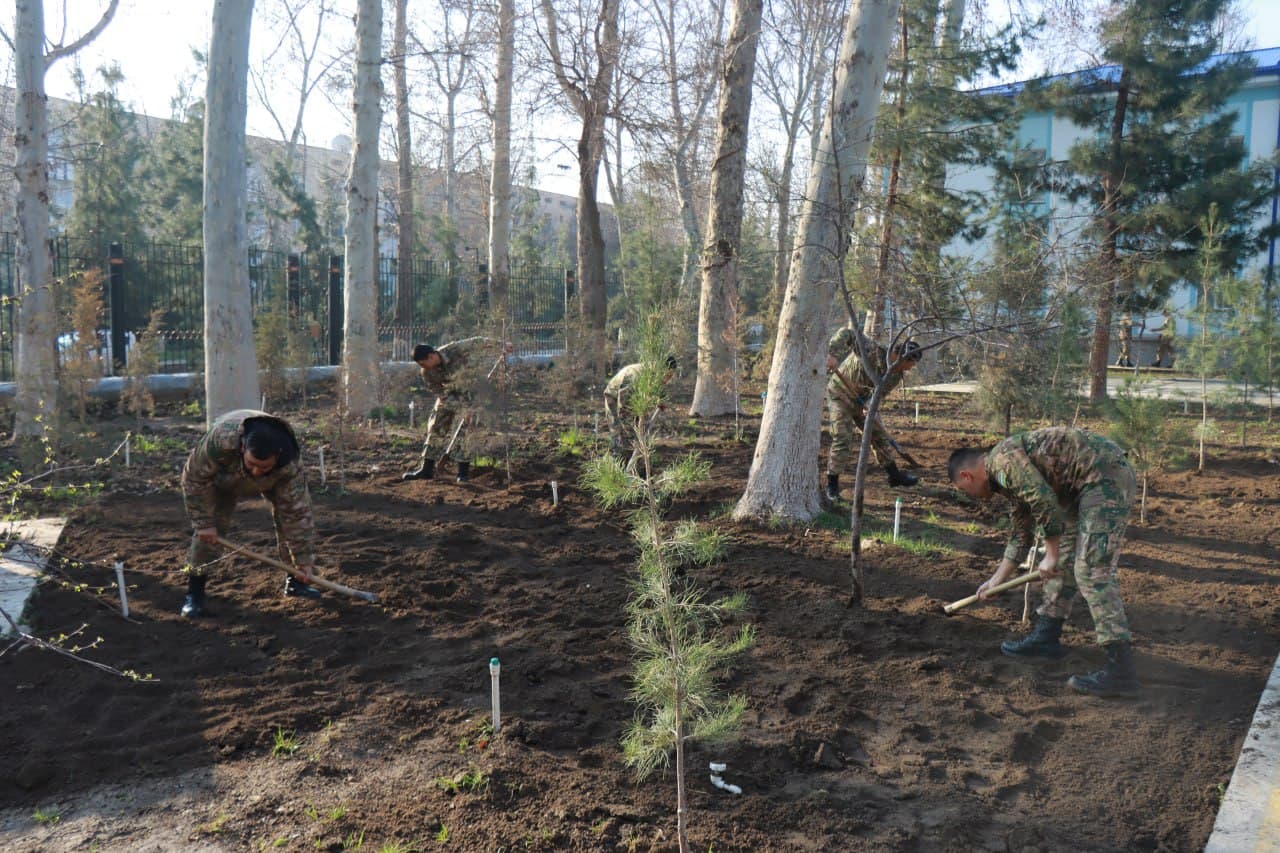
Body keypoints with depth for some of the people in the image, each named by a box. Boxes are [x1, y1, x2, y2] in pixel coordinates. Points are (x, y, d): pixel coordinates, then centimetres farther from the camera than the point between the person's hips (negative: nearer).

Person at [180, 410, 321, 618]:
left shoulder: (291, 464, -43)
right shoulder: (221, 439, -47)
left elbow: (297, 513, -35)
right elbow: (194, 477, -30)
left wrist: (304, 561, -31)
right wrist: (204, 522, -28)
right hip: (223, 476, -1)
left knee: (290, 515, -12)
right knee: (210, 528, -15)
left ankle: (294, 580, 5)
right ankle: (194, 591, -4)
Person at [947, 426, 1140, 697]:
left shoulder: (1002, 458, -10)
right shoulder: (1009, 476, 21)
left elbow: (1045, 501, -20)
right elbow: (1020, 530, 30)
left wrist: (1051, 555, -9)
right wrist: (997, 579, 35)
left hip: (1105, 477, -11)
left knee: (1091, 569, -14)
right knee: (1064, 560, 16)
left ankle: (1120, 669, -16)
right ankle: (1046, 637, 25)